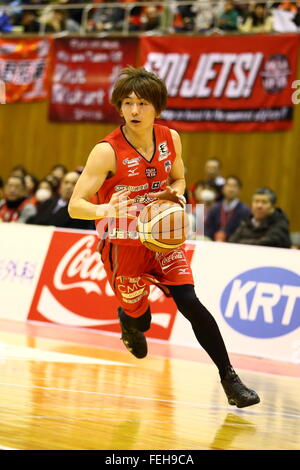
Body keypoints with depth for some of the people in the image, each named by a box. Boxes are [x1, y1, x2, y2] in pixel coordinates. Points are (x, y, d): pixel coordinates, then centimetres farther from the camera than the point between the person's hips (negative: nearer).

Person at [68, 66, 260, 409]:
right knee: (137, 314, 8)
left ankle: (229, 378, -8)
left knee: (188, 301, -13)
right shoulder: (107, 151, -20)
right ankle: (129, 318, 49)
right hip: (122, 244, -2)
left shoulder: (170, 139, -6)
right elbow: (75, 205, -21)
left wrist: (175, 194, -10)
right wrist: (104, 210, -43)